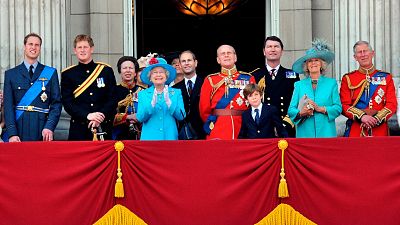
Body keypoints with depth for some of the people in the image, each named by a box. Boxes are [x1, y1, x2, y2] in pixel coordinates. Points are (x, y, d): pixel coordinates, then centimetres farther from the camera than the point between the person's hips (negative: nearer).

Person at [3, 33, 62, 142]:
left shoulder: (51, 73, 10)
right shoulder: (11, 74, 9)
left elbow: (56, 103, 5)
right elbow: (8, 106, 3)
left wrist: (49, 127, -10)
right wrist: (12, 133, -9)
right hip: (19, 132, 0)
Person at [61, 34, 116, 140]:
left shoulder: (106, 70, 9)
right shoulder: (67, 74, 7)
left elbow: (112, 99, 5)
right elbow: (67, 102, -1)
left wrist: (101, 116, -11)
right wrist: (87, 116, -15)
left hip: (103, 129, 1)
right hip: (78, 130, -1)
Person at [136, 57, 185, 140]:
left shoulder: (176, 93, 8)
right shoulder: (143, 94, 9)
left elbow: (181, 116, 0)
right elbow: (140, 118, -1)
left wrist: (169, 103, -15)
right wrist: (152, 104, -17)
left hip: (170, 137, 0)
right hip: (149, 137, 0)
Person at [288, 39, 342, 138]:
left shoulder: (331, 83, 10)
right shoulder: (299, 85, 12)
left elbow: (338, 108, 2)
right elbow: (290, 110, 6)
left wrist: (320, 109, -12)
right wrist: (301, 113, -14)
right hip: (305, 133, 1)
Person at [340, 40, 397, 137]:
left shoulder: (386, 78, 10)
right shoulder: (348, 79, 8)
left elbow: (392, 104, 3)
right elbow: (344, 105, 1)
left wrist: (377, 118, -13)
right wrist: (361, 116, -16)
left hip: (379, 130, 1)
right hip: (355, 131, -1)